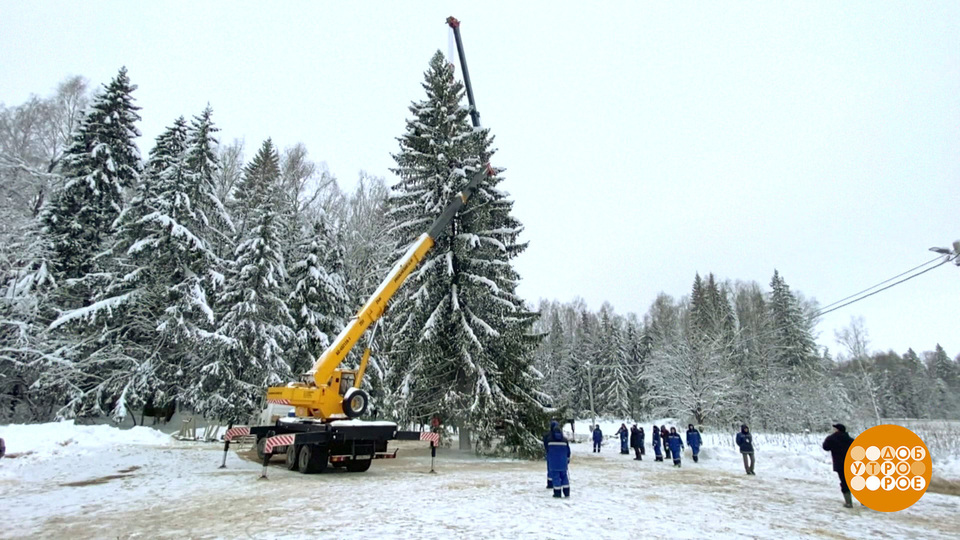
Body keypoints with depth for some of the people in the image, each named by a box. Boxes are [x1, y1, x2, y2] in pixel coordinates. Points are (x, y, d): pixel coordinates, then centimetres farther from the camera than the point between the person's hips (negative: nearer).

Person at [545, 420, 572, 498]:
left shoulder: (549, 440, -8)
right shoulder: (565, 440, -2)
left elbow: (547, 451, 2)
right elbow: (568, 451, 5)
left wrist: (548, 459, 16)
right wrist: (568, 460, 18)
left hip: (553, 462, -2)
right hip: (563, 462, 2)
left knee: (555, 477, 3)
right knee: (564, 476, 12)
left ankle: (557, 493, 2)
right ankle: (567, 493, 13)